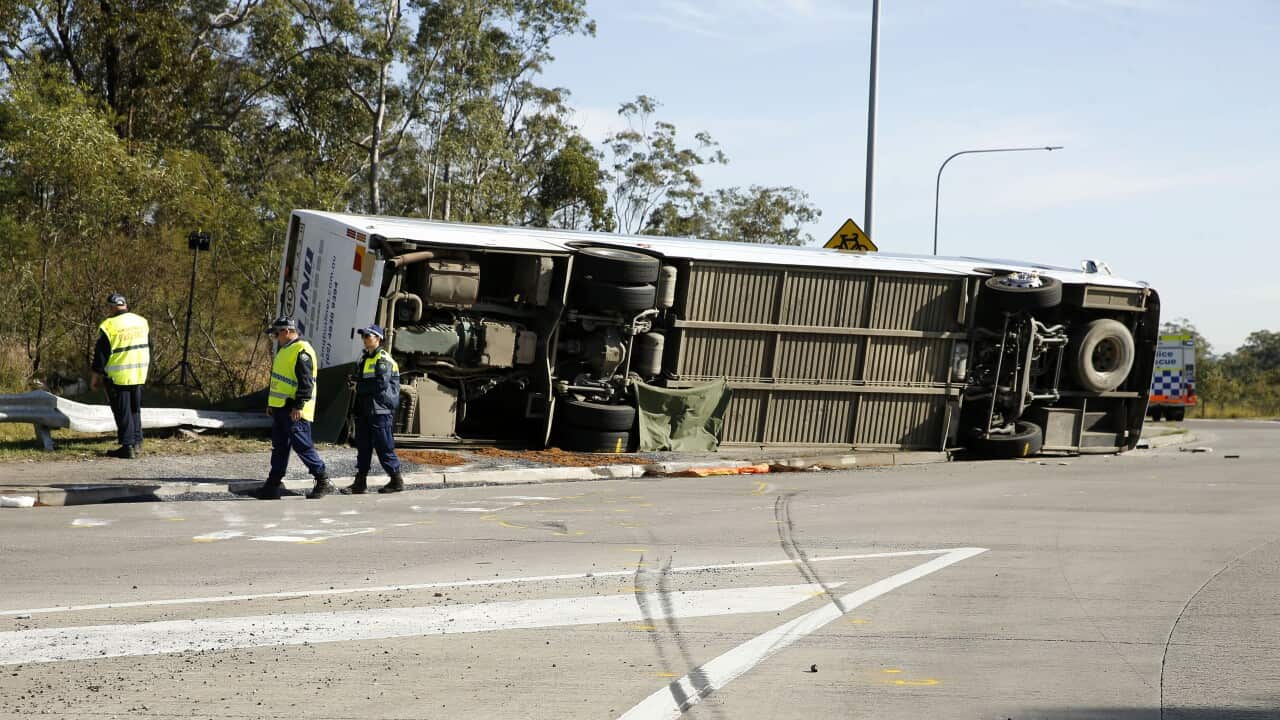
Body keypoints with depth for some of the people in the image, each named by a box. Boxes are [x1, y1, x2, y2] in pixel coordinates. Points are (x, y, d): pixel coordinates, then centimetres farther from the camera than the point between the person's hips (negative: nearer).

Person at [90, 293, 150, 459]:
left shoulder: (108, 326, -14)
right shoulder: (142, 322, 6)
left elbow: (101, 353, -10)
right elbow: (149, 348, 15)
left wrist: (96, 376, 0)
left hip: (117, 377, -6)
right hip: (139, 375, 6)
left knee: (123, 412, 1)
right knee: (135, 409, 18)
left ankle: (128, 446, 0)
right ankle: (137, 443, 21)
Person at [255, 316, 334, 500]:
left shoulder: (302, 351, -14)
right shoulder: (283, 350, 18)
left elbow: (306, 382, -21)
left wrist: (299, 406, -24)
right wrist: (271, 403, 25)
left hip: (294, 411, -10)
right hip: (280, 409, 10)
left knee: (303, 447, -8)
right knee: (279, 447, 10)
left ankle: (324, 481, -1)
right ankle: (274, 483, 13)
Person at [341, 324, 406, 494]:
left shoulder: (383, 359, -9)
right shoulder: (364, 359, 19)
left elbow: (382, 383, -19)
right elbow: (358, 379, 25)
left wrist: (360, 386, -11)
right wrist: (355, 379, 3)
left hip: (380, 410, -9)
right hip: (364, 409, 9)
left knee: (384, 446, -5)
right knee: (363, 446, 7)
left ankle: (397, 480, 4)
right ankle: (360, 482, 8)